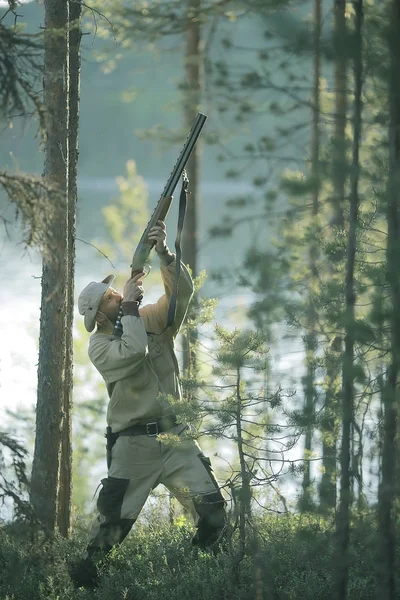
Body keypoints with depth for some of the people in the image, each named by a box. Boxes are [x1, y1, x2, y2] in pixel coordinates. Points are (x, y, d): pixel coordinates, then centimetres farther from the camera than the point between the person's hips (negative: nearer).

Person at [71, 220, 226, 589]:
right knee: (113, 523, -4)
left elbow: (181, 293, -9)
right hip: (133, 443, -4)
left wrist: (164, 253, -23)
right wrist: (130, 306, -17)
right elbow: (133, 352, -26)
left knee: (212, 514, -2)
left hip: (176, 436, 4)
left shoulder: (153, 320, 6)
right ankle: (86, 578, 14)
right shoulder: (99, 347, -7)